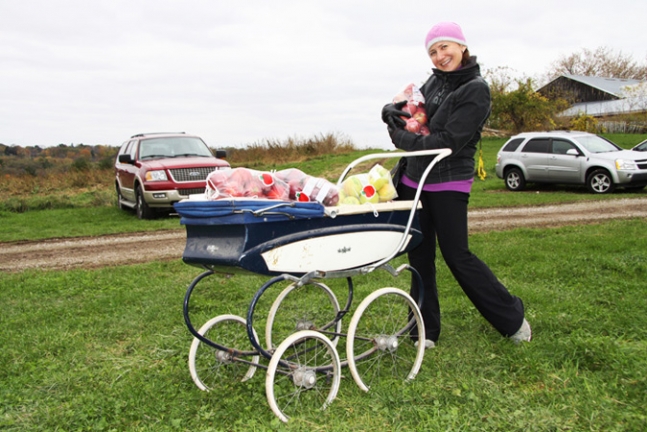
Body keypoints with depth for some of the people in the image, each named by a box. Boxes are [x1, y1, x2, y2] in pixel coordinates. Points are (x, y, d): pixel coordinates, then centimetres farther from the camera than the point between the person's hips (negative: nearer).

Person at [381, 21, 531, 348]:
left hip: (448, 186, -6)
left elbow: (449, 141, -19)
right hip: (414, 182, 6)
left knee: (457, 256, -1)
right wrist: (391, 111, -3)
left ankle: (512, 317, 19)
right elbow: (399, 109, 20)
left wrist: (402, 139, -12)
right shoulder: (435, 81, 10)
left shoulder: (476, 90, -10)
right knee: (419, 257, 9)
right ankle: (425, 330, 21)